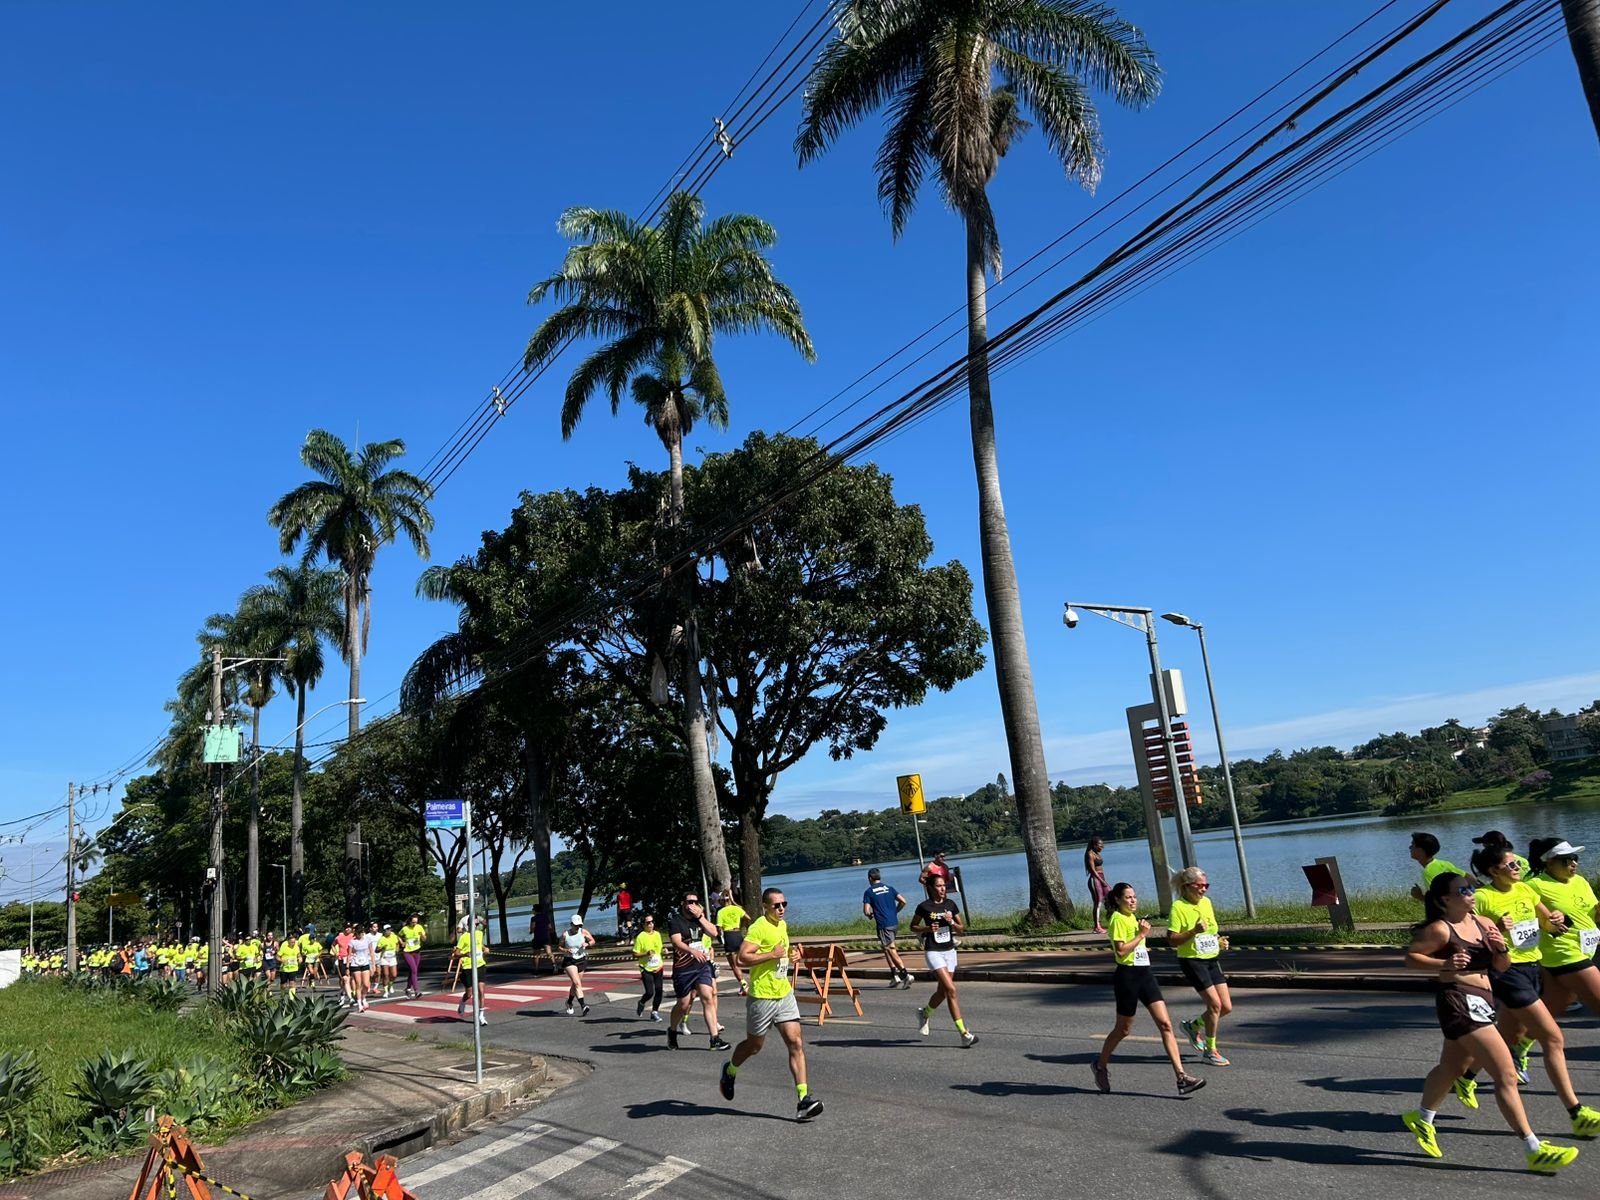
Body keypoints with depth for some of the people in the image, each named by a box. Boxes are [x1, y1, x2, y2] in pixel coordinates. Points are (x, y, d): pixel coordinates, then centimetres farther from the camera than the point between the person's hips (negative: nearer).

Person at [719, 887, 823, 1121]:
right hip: (762, 996, -6)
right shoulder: (759, 927, -18)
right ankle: (729, 1072, 42)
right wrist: (773, 955, -26)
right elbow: (743, 956, -27)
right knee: (754, 1045, 12)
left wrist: (791, 953, 9)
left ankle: (804, 1098, -5)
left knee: (796, 1043, -5)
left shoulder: (783, 925, 10)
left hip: (785, 994, 6)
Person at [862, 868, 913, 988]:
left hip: (883, 925, -6)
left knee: (892, 951, -3)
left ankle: (906, 974, -15)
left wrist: (871, 915, 13)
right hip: (895, 923, 6)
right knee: (887, 950, 19)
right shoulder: (889, 888, 11)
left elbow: (866, 911, -8)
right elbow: (903, 901, 3)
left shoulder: (868, 892, -2)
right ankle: (894, 975, 16)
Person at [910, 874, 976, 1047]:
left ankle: (924, 1013, 45)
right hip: (933, 952, -5)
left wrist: (951, 922, -13)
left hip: (949, 951, 5)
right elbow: (913, 926, 3)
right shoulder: (924, 906, -8)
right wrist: (927, 929, -15)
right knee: (951, 990, -16)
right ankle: (964, 1033, -13)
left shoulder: (951, 904, 3)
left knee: (942, 992, 15)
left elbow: (961, 929, 8)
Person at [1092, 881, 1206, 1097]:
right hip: (1127, 975, -8)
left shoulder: (1132, 917, 15)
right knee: (1123, 1029, 6)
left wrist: (1142, 941, 12)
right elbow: (1120, 950, -21)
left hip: (1145, 973, 8)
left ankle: (1181, 1077, -6)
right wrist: (1141, 935, -17)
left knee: (1165, 1024, -4)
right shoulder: (1117, 919, -13)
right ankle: (1101, 1065, 28)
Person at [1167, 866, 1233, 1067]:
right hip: (1192, 960, -7)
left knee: (1226, 1007, 5)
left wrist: (1219, 940, 3)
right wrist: (1194, 932, -29)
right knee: (1215, 1003, -11)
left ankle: (1193, 1026, 29)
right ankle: (1210, 1051, 6)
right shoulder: (1178, 907, -14)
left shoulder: (1207, 902, 8)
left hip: (1211, 959, 7)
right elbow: (1171, 940, -17)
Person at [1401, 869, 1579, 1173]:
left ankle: (1422, 1119, 42)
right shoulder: (1440, 929, -13)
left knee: (1451, 1068, 23)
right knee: (1506, 1075, -10)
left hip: (1482, 1004, 9)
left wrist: (1501, 947, -7)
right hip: (1460, 1003, -9)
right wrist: (1444, 964, -24)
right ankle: (1534, 1151, -2)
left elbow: (1503, 966, 13)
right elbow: (1410, 957, -11)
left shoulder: (1483, 924, 8)